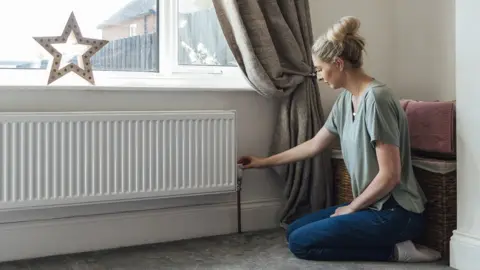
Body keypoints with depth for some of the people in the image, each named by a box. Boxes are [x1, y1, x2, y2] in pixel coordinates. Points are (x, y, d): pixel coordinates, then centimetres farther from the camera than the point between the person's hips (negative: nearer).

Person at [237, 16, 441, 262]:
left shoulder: (375, 98, -21)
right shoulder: (345, 100, 7)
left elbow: (390, 175, -23)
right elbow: (314, 145, 19)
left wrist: (351, 208, -9)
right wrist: (264, 162, 26)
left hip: (395, 212, -9)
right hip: (372, 205, 9)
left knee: (300, 242, -10)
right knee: (295, 230, 12)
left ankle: (394, 250, -6)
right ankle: (394, 242, 7)